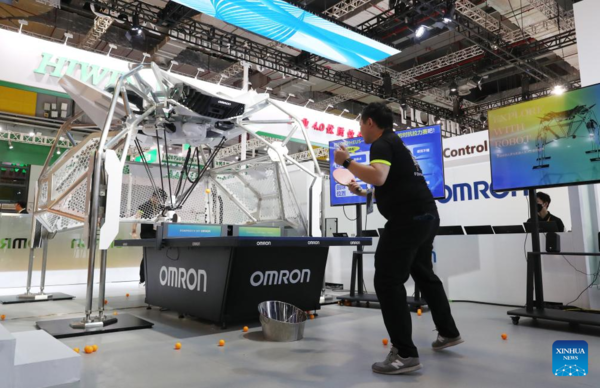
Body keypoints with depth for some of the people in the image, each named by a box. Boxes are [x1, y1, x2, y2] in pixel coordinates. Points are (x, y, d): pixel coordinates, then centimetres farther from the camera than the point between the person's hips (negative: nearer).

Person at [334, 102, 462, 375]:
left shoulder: (382, 144, -8)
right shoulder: (396, 143, 23)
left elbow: (378, 177, -29)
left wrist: (346, 162, -17)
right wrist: (363, 192, 24)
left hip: (408, 219, -11)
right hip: (426, 215, 11)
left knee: (387, 282, -8)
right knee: (424, 275, 23)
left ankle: (405, 354, -7)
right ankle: (448, 333, 36)